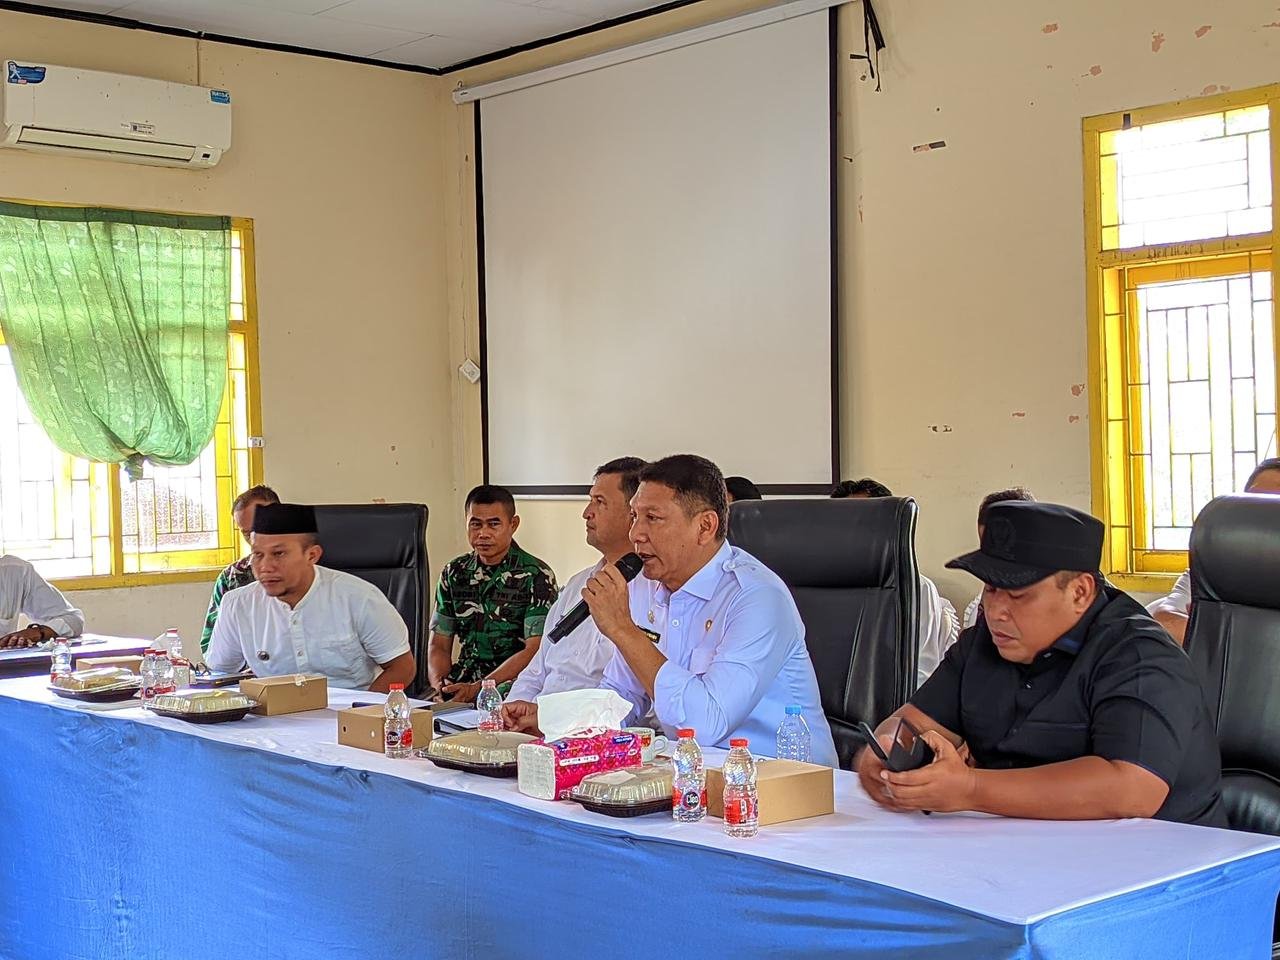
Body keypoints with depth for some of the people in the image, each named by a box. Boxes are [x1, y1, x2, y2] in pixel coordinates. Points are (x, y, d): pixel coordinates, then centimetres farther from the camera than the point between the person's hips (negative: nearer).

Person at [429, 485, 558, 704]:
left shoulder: (536, 576, -5)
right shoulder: (454, 573, 12)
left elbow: (534, 652, -12)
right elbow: (439, 646, 12)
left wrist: (476, 689, -20)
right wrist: (439, 684, -10)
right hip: (462, 681, 4)